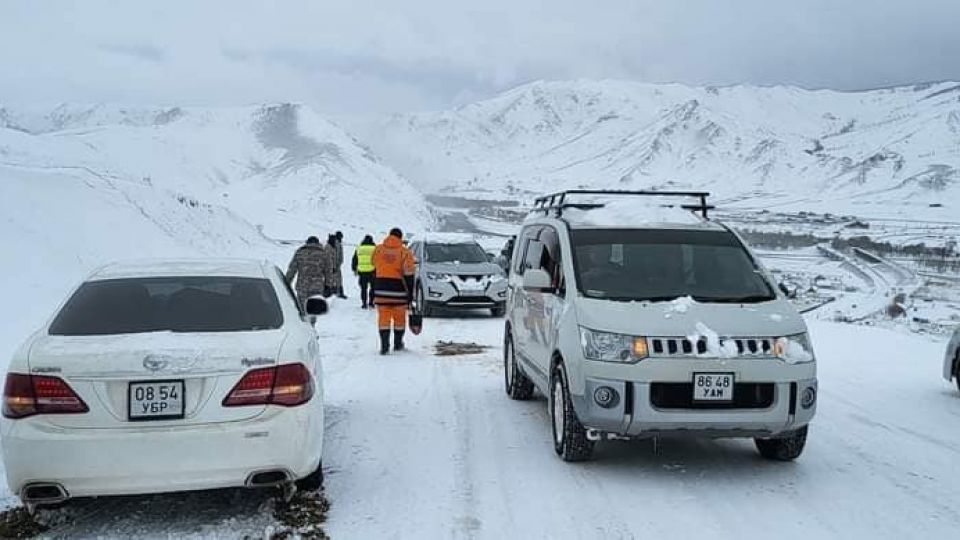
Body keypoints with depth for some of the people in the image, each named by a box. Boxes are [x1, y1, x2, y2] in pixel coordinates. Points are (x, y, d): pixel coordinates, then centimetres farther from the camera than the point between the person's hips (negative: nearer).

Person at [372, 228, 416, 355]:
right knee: (399, 318, 13)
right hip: (398, 290, -2)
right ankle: (398, 344, 24)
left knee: (383, 317, 4)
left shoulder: (378, 250, 4)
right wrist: (410, 293, -2)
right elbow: (409, 275, -7)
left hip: (381, 290, 2)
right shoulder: (405, 252, -6)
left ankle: (384, 345, -4)